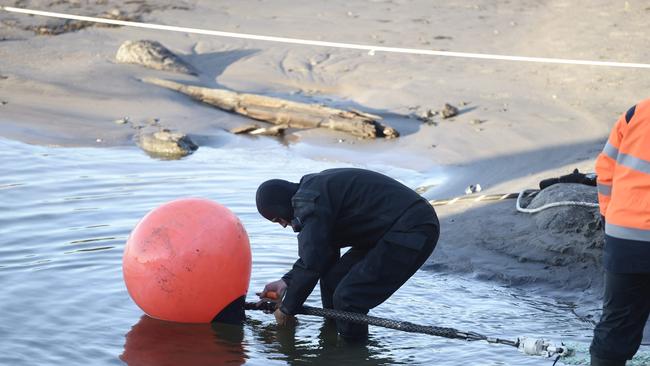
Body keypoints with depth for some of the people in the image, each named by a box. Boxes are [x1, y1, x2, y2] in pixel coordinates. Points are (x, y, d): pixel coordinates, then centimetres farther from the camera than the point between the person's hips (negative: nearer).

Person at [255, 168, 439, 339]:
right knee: (333, 279, 12)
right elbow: (322, 250, 22)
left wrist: (286, 309, -3)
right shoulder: (316, 187, 17)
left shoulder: (309, 201, -15)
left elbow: (311, 263, -15)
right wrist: (287, 281, 15)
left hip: (411, 233, -11)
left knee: (348, 298, -14)